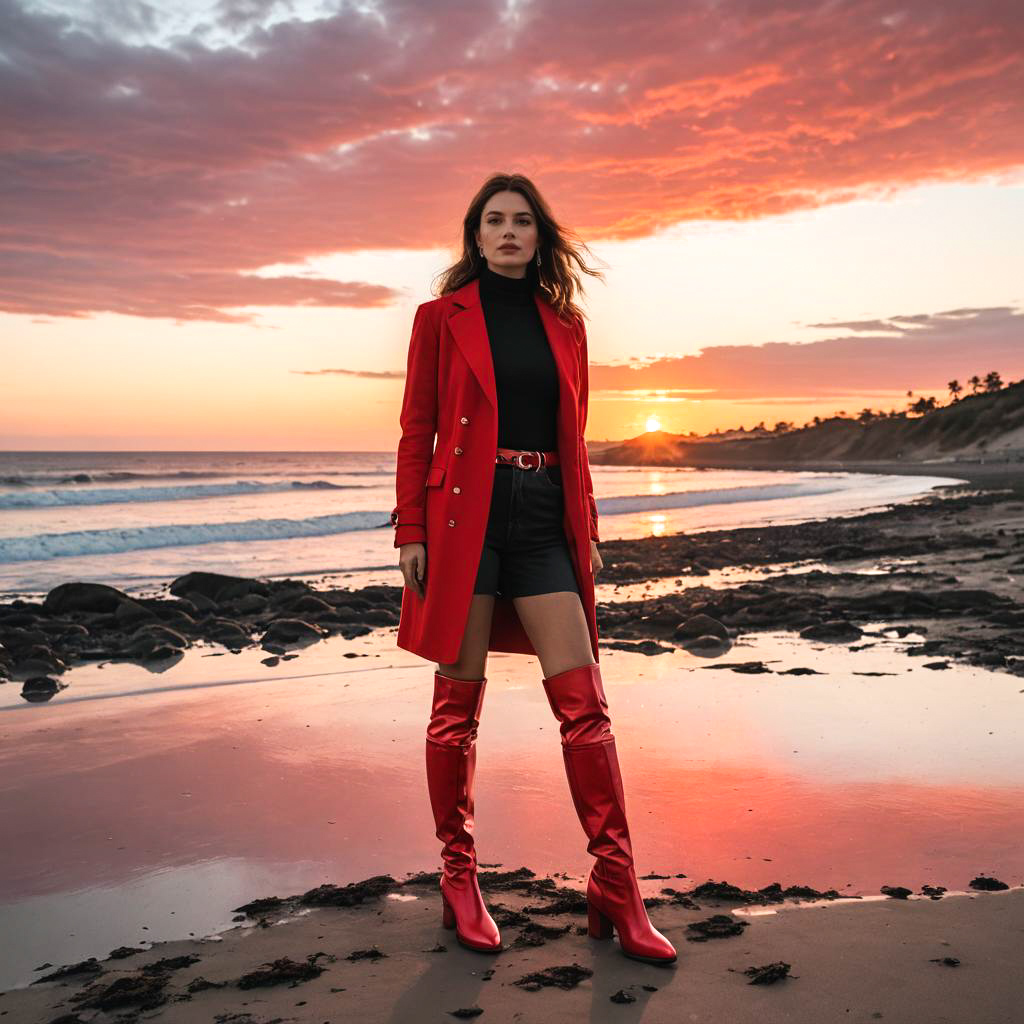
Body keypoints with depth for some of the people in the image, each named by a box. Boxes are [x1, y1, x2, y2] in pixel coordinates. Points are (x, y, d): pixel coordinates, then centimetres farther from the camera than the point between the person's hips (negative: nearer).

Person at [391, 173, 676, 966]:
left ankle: (616, 889, 4)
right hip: (466, 515, -3)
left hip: (546, 521, 3)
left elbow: (575, 438, 17)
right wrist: (410, 532, -6)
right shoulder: (442, 318, 6)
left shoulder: (565, 325, 16)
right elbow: (417, 431, 2)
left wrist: (589, 531, 12)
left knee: (584, 702, -3)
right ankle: (459, 879, 17)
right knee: (460, 702, 3)